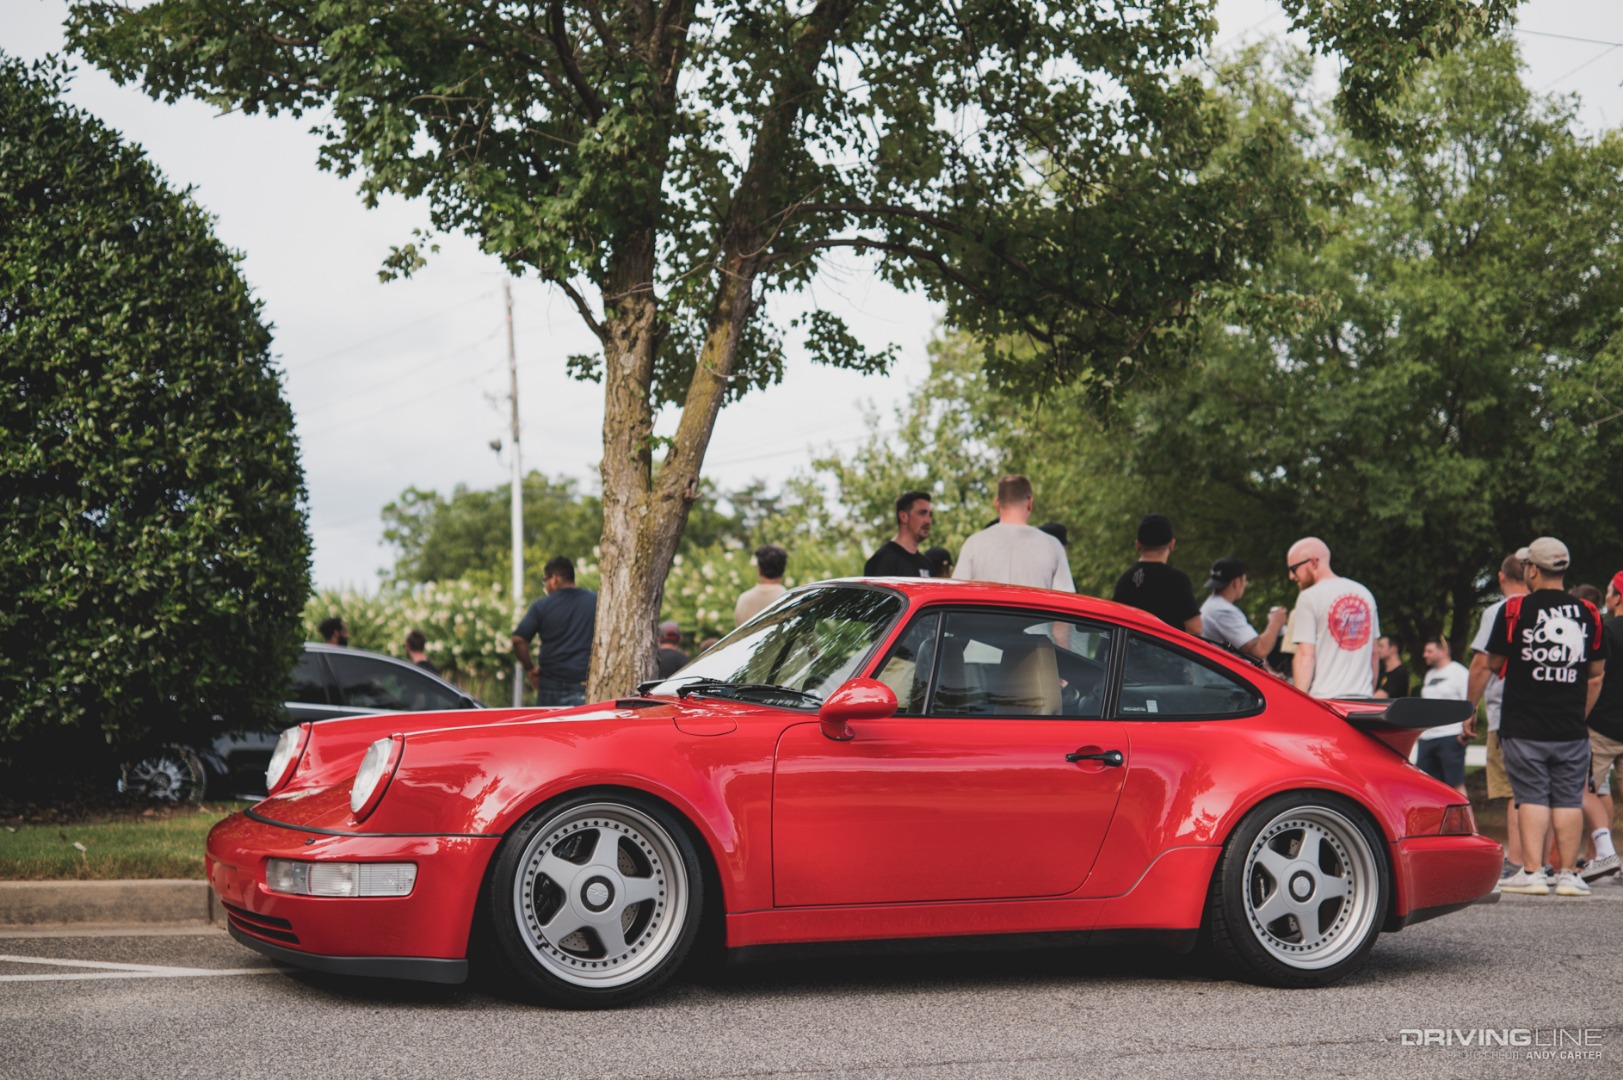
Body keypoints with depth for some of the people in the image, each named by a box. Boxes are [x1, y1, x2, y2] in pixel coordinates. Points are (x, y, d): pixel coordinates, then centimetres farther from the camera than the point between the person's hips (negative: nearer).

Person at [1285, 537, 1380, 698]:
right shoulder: (1365, 593, 15)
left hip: (1325, 698, -6)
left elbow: (1305, 655, -11)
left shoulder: (1309, 597, -6)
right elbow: (1374, 653, 18)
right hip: (1363, 698, 6)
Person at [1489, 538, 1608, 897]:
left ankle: (1532, 872, -4)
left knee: (1532, 797, 0)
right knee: (1569, 799, 6)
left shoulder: (1514, 609, -5)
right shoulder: (1588, 613, 5)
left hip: (1524, 728, -2)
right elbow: (1597, 673, 13)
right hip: (1572, 729, 2)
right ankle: (1568, 874, 6)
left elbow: (1493, 663, 4)